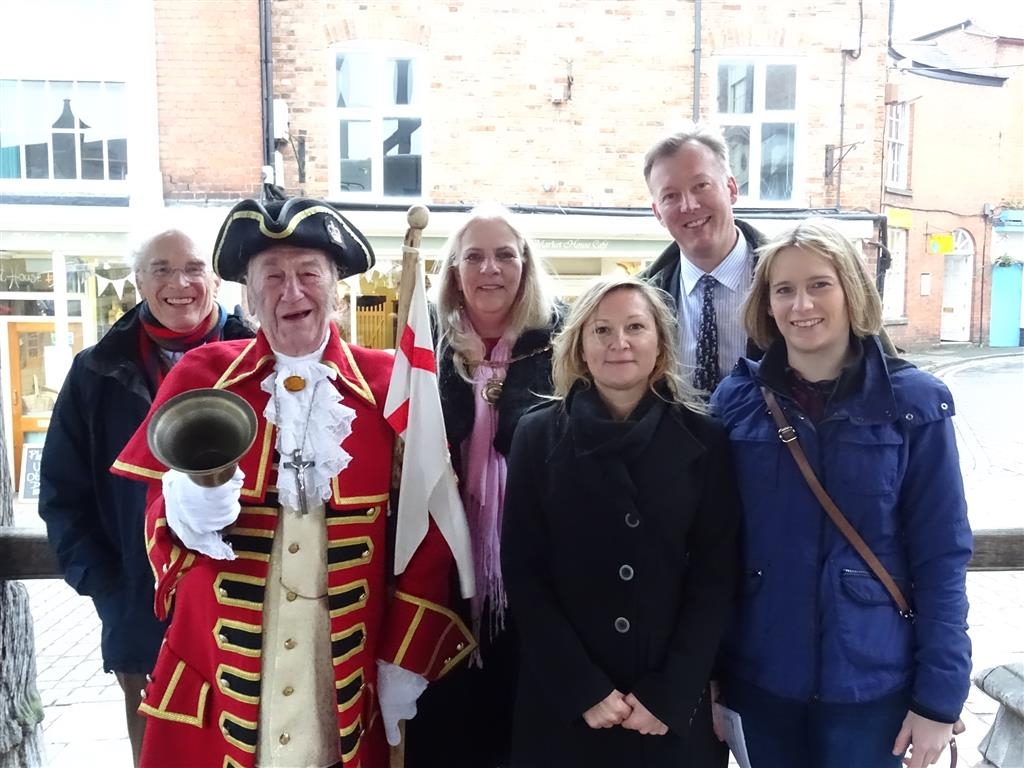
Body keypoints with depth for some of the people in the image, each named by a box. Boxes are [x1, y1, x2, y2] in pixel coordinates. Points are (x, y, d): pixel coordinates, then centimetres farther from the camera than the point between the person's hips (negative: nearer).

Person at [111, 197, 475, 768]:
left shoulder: (388, 384, -3)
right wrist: (184, 515, -21)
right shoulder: (200, 377, -1)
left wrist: (406, 663, -3)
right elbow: (160, 520, 2)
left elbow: (428, 533, -1)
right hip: (215, 678, 1)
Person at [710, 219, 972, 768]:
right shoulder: (736, 400, -4)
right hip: (761, 677, 2)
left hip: (871, 678, -1)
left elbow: (941, 556, -5)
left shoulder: (913, 402, -7)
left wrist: (940, 695, -7)